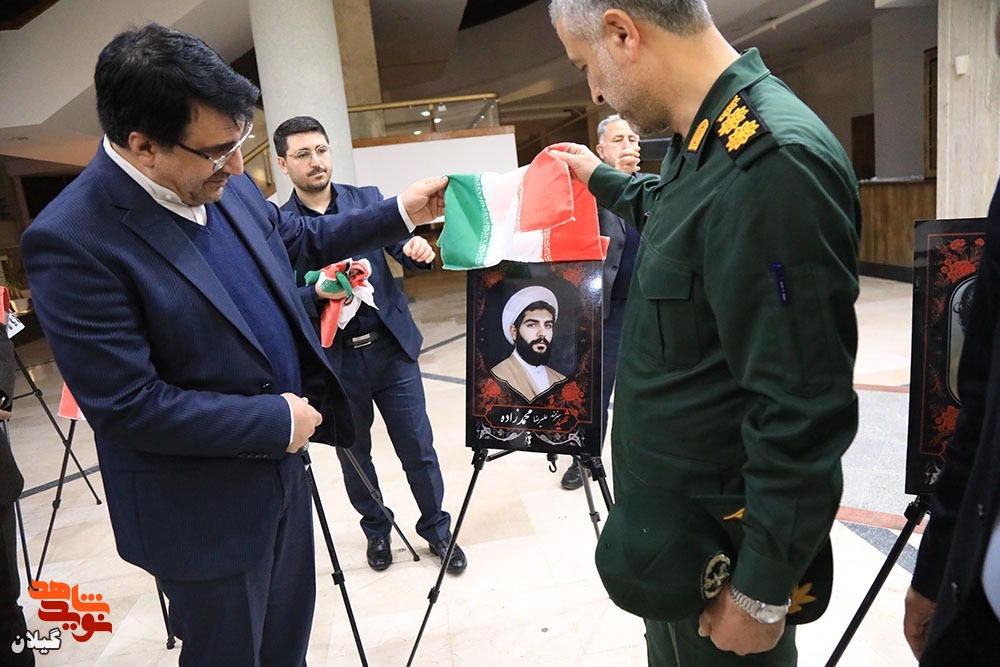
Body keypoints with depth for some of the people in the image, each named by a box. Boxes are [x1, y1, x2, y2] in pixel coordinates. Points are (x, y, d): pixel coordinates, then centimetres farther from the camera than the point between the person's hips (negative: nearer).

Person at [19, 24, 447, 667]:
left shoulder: (225, 186, -3)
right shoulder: (71, 240, -25)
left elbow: (297, 237, 16)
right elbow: (128, 406, -26)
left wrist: (399, 214, 10)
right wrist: (277, 421, -20)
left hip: (281, 465, 7)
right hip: (204, 515, -7)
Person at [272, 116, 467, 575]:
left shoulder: (368, 199, 3)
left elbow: (402, 247, -4)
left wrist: (419, 252, -27)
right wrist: (316, 294, -27)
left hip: (391, 348, 1)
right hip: (333, 361, 0)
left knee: (418, 448, 8)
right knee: (354, 455, 17)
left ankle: (436, 528, 30)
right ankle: (376, 529, 40)